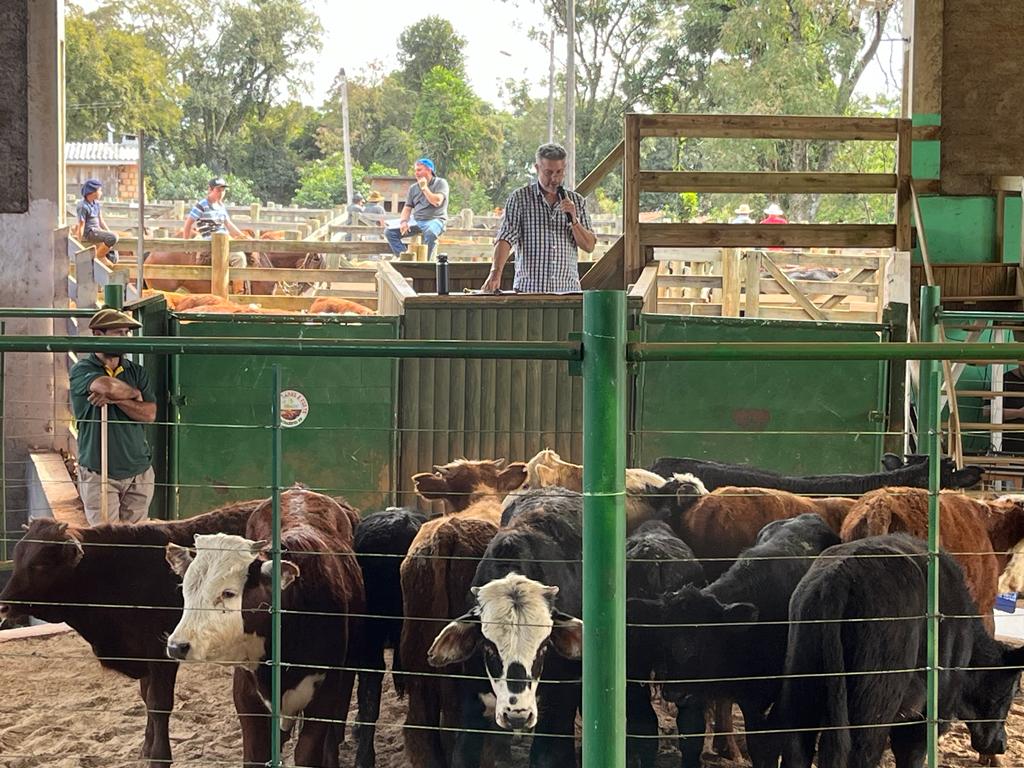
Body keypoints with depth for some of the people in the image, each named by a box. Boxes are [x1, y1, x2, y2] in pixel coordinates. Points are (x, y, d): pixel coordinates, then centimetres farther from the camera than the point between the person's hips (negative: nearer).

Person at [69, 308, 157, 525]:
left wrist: (115, 398, -15)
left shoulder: (137, 372, 11)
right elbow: (107, 386, -24)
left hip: (138, 472, 4)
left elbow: (149, 414, -1)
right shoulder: (82, 370, -2)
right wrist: (134, 393, -4)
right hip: (98, 473, -4)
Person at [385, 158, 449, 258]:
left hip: (434, 220, -6)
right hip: (415, 220, 6)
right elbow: (407, 208, 14)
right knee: (389, 231, -12)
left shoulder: (440, 183, 2)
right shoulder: (413, 188, 17)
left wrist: (424, 187, -9)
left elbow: (437, 202, -14)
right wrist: (403, 222, -6)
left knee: (430, 233, -42)